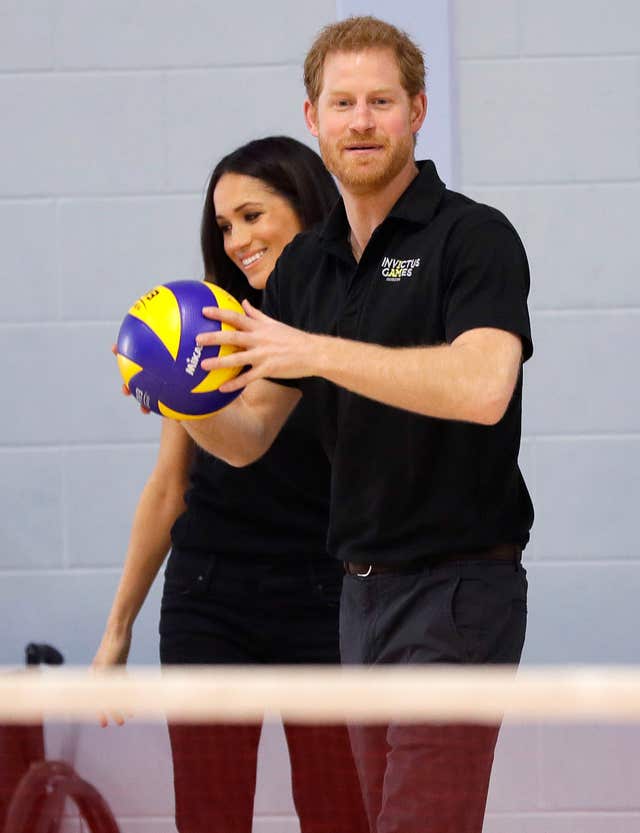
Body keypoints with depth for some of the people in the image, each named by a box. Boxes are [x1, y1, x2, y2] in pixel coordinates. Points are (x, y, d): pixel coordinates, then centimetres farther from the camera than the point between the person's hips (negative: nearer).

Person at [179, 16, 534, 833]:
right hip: (362, 589, 8)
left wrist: (319, 352, -30)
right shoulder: (305, 263, 12)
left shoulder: (473, 236, -9)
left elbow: (483, 386, -27)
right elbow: (246, 435, 12)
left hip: (458, 586, -7)